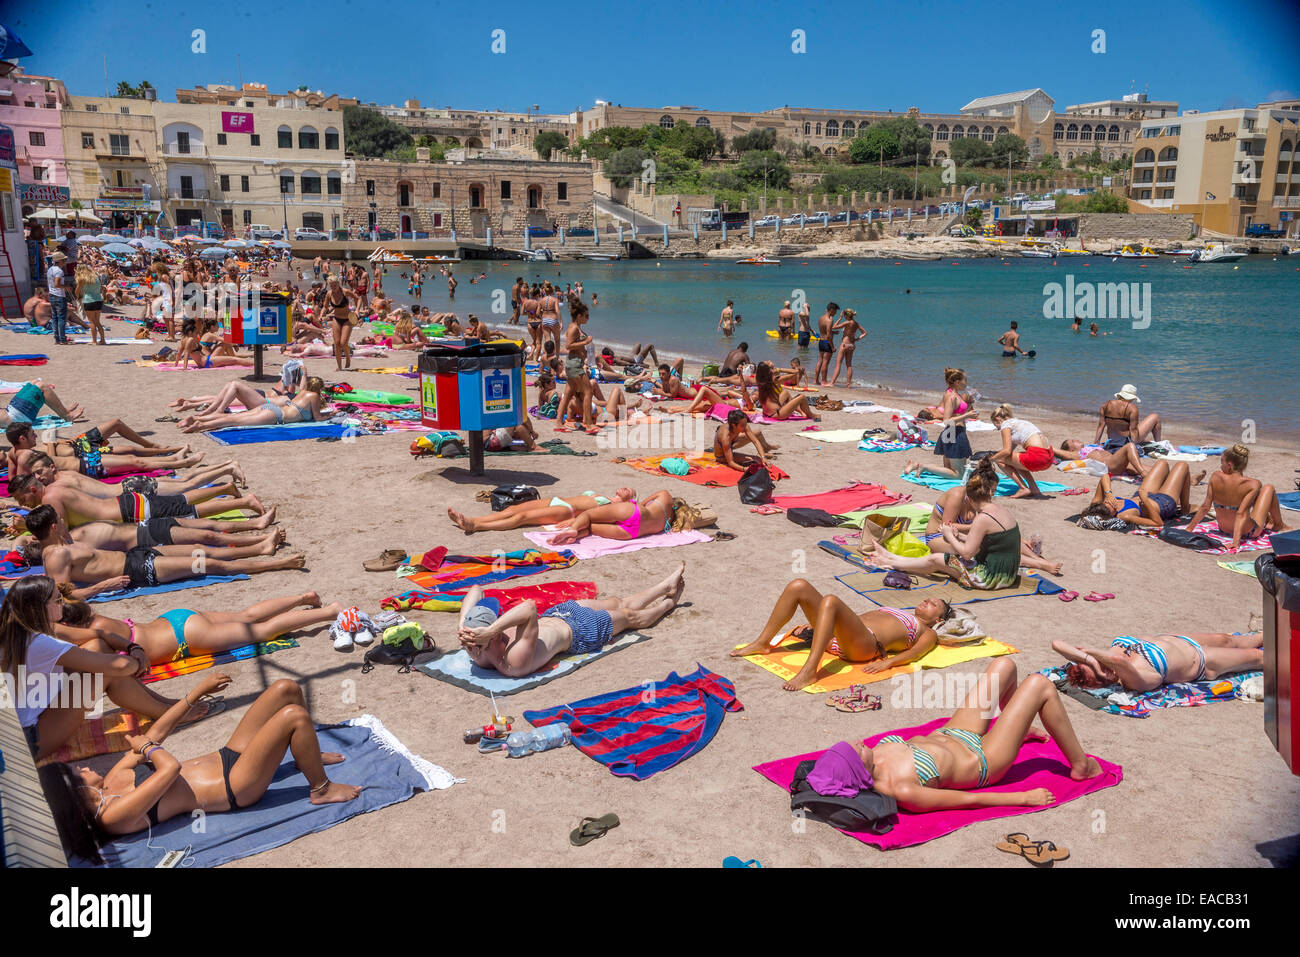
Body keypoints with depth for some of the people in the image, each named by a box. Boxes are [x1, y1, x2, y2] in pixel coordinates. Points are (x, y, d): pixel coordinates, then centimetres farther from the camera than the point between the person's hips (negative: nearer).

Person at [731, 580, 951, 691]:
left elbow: (915, 652, -1)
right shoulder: (897, 613, 41)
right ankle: (762, 642, -8)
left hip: (863, 644, -7)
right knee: (798, 586, -9)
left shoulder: (928, 632, 21)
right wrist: (815, 624, 21)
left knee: (830, 601, -36)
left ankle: (809, 671, -44)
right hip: (836, 639, 7)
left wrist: (887, 662, -22)